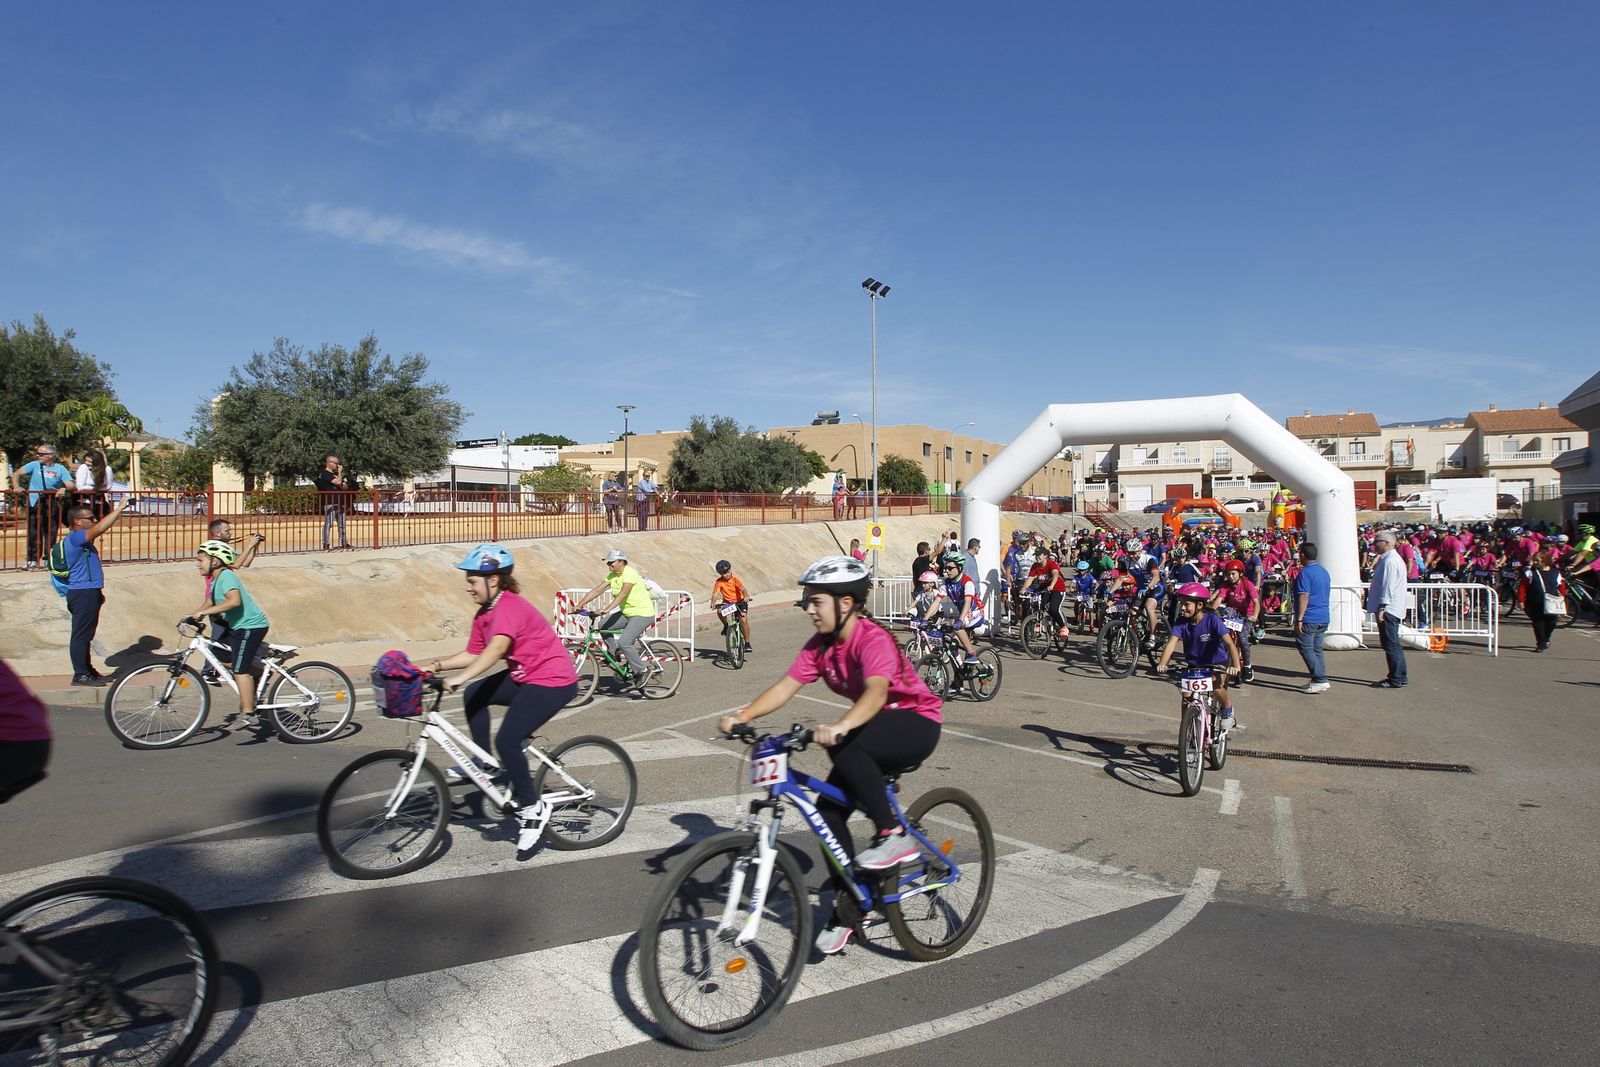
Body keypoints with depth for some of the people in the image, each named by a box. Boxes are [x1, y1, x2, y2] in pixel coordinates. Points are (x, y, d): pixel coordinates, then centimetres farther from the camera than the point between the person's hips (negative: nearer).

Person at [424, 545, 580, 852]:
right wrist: (438, 664, -1)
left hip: (554, 680, -10)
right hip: (526, 676, 10)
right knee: (475, 694, 7)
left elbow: (497, 647, -36)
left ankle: (532, 808, 1)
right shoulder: (484, 614, 9)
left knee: (506, 740, -17)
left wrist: (461, 677, -44)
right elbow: (473, 654, 11)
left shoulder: (509, 606, -21)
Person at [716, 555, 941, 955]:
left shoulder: (873, 640, -27)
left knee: (847, 748, -36)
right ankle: (848, 907, 14)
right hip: (871, 732, 8)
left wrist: (841, 726, -63)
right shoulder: (820, 645, -4)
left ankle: (894, 836, -19)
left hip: (916, 724, -8)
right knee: (828, 811, -4)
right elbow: (786, 685, -13)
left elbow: (876, 691, -45)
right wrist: (742, 715, -28)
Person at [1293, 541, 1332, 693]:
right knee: (1317, 649, 12)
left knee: (1306, 648, -4)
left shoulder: (1305, 572, -14)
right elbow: (1327, 594, 22)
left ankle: (1320, 680, -9)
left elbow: (1304, 597, -20)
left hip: (1309, 618, -9)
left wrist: (1299, 619, -19)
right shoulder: (1324, 571, 15)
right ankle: (1320, 680, 12)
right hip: (1323, 618, 9)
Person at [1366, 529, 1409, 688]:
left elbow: (1388, 587, -22)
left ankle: (1396, 680, -3)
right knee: (1393, 645, 15)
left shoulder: (1390, 561, -17)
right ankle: (1398, 677, 21)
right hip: (1390, 610, 11)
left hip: (1388, 610, -11)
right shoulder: (1389, 559, 17)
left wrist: (1381, 608, -23)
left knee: (1391, 645, -6)